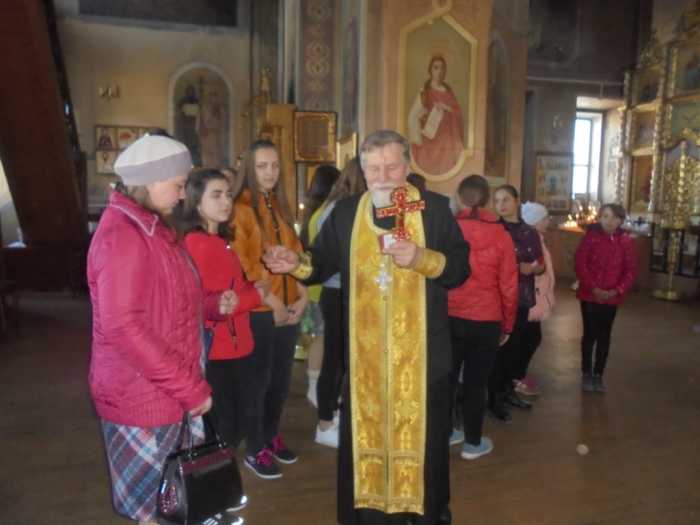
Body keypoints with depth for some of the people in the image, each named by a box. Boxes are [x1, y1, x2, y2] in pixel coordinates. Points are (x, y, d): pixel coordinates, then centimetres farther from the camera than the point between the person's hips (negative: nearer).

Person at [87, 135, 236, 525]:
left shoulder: (152, 228, 12)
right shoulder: (123, 234, -20)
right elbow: (122, 326, -28)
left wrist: (213, 305, 2)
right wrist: (190, 386, -24)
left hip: (171, 390, 9)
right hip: (143, 396, -9)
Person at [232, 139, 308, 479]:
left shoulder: (281, 207, 13)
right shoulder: (241, 208, -8)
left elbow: (295, 253, 12)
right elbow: (244, 264, -15)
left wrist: (302, 297, 1)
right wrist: (272, 303, -15)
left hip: (290, 309, 7)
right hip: (259, 310, -6)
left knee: (281, 378, 16)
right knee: (259, 380, 5)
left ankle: (271, 436, 35)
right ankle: (254, 449, 21)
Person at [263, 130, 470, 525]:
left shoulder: (435, 208, -2)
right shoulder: (345, 212, 5)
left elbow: (460, 268, -4)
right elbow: (323, 264, 8)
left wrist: (421, 258, -20)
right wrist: (297, 263, -12)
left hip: (420, 351, -1)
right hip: (365, 351, 2)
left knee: (421, 433, 11)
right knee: (365, 431, 12)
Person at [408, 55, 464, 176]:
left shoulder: (449, 91, 11)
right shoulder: (424, 93, -6)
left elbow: (458, 113, 10)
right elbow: (413, 117, -12)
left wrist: (447, 109, -10)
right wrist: (418, 139, -16)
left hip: (448, 140, 5)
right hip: (431, 140, -4)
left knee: (448, 169, 1)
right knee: (430, 169, -7)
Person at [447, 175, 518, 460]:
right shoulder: (501, 235, -7)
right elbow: (509, 286, -3)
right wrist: (507, 325, 10)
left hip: (449, 317, 1)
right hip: (486, 321, -1)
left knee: (446, 377, 15)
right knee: (475, 382, 11)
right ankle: (473, 442, 25)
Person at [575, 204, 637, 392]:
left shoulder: (626, 240, -1)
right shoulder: (591, 236, -8)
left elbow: (631, 269, 1)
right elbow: (580, 264, -9)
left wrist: (617, 290, -12)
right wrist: (593, 288, -16)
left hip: (612, 297, 2)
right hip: (589, 295, -2)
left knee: (604, 336, 11)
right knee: (590, 334, 4)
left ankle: (598, 375, 25)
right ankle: (587, 374, 19)